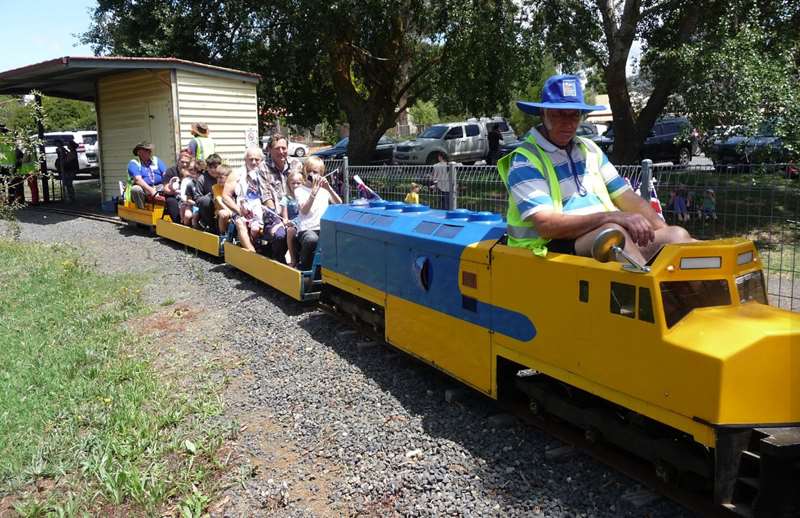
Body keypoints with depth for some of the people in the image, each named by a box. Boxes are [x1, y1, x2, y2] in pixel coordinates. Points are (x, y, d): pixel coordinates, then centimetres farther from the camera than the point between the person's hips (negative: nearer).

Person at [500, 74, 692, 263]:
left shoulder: (589, 149, 19)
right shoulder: (525, 161, -5)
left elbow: (628, 199, 15)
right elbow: (546, 225, -17)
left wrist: (666, 232, -1)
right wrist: (612, 217, -24)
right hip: (553, 247, -7)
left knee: (677, 235, -13)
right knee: (614, 231, -34)